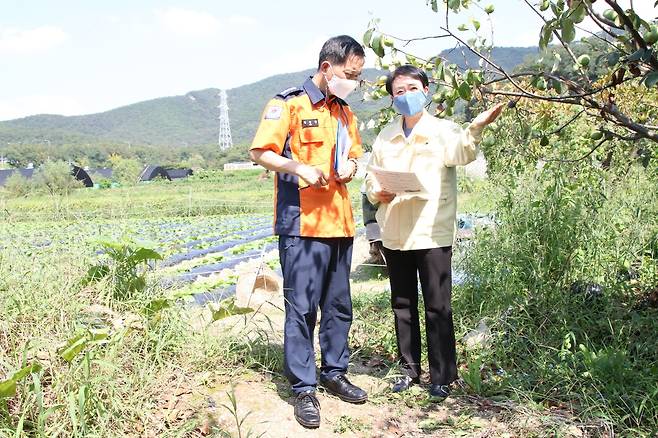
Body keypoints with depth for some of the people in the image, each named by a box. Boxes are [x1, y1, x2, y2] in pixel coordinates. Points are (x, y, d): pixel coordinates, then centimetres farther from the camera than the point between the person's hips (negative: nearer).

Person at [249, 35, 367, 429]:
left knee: (339, 304, 13)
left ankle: (335, 373, 28)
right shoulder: (289, 104, -5)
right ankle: (304, 388, 9)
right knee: (302, 307, -2)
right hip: (301, 222, -7)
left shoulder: (346, 112, 17)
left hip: (339, 222, 7)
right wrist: (300, 168, -24)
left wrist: (350, 166, 4)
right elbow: (260, 153, -9)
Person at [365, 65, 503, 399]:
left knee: (438, 308, 1)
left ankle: (442, 375, 16)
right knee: (402, 306, 14)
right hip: (394, 235, 5)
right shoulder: (385, 138, 12)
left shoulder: (442, 130, -2)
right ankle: (410, 368, 28)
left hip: (433, 234, -4)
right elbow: (372, 178, 17)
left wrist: (477, 127, -45)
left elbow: (461, 152, -24)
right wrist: (377, 193, -6)